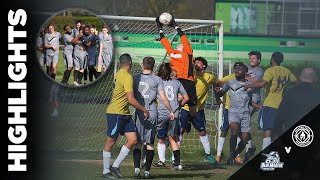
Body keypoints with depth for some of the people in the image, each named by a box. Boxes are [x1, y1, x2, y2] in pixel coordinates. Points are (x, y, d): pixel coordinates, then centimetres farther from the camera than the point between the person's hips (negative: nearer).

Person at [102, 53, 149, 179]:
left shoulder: (119, 74, 12)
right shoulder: (127, 77, -18)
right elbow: (131, 100, -21)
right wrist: (144, 110, -10)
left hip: (124, 114, 9)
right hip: (115, 113, -9)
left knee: (133, 140, 2)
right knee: (111, 141, 1)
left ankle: (115, 166, 8)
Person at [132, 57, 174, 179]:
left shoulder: (135, 78, 3)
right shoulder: (157, 80, -2)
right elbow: (163, 98, -5)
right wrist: (171, 111, 5)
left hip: (139, 113, 1)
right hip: (152, 113, -1)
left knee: (138, 143, 4)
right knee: (150, 144, 4)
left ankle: (137, 168, -12)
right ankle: (147, 171, 3)